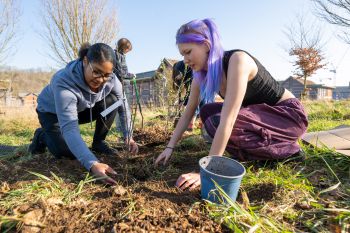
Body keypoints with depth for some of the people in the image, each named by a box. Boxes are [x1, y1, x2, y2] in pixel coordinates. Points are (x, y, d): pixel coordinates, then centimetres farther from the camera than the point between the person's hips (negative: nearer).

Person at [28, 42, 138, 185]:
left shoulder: (110, 79, -26)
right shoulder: (64, 82, -40)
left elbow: (122, 105, -16)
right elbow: (69, 128, -47)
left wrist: (128, 136, -29)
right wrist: (92, 164, -58)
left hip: (81, 109, 4)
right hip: (52, 112, -3)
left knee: (112, 101, -22)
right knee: (69, 152, -19)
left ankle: (98, 143, -3)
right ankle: (42, 136, 14)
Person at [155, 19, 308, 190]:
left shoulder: (237, 60, -28)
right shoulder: (202, 74, -5)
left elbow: (227, 120, -35)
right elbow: (188, 113, 1)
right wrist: (170, 147, -1)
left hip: (290, 114, -7)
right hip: (260, 115, 8)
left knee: (215, 122, -27)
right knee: (207, 112, -1)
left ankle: (287, 150, -6)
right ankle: (260, 148, 7)